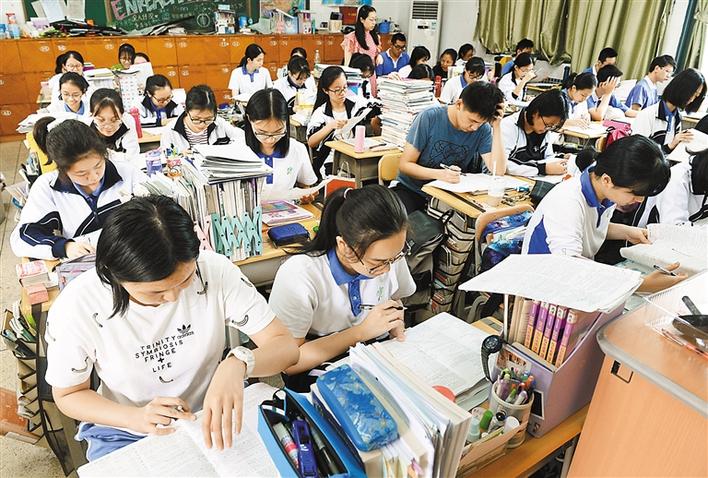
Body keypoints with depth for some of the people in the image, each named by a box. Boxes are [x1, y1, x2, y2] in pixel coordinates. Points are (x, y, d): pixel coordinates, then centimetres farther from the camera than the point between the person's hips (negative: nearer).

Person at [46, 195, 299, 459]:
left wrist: (238, 363, -38)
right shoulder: (76, 307, -20)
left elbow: (286, 346, -17)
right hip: (125, 432, 1)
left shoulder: (215, 271, -20)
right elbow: (68, 395, -3)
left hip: (214, 416, 0)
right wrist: (136, 417, -21)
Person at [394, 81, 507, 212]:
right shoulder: (429, 118, -14)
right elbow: (405, 164, -13)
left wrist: (496, 127, -19)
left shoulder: (483, 129, -6)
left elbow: (498, 171, -14)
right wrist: (440, 174, -29)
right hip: (412, 190, -3)